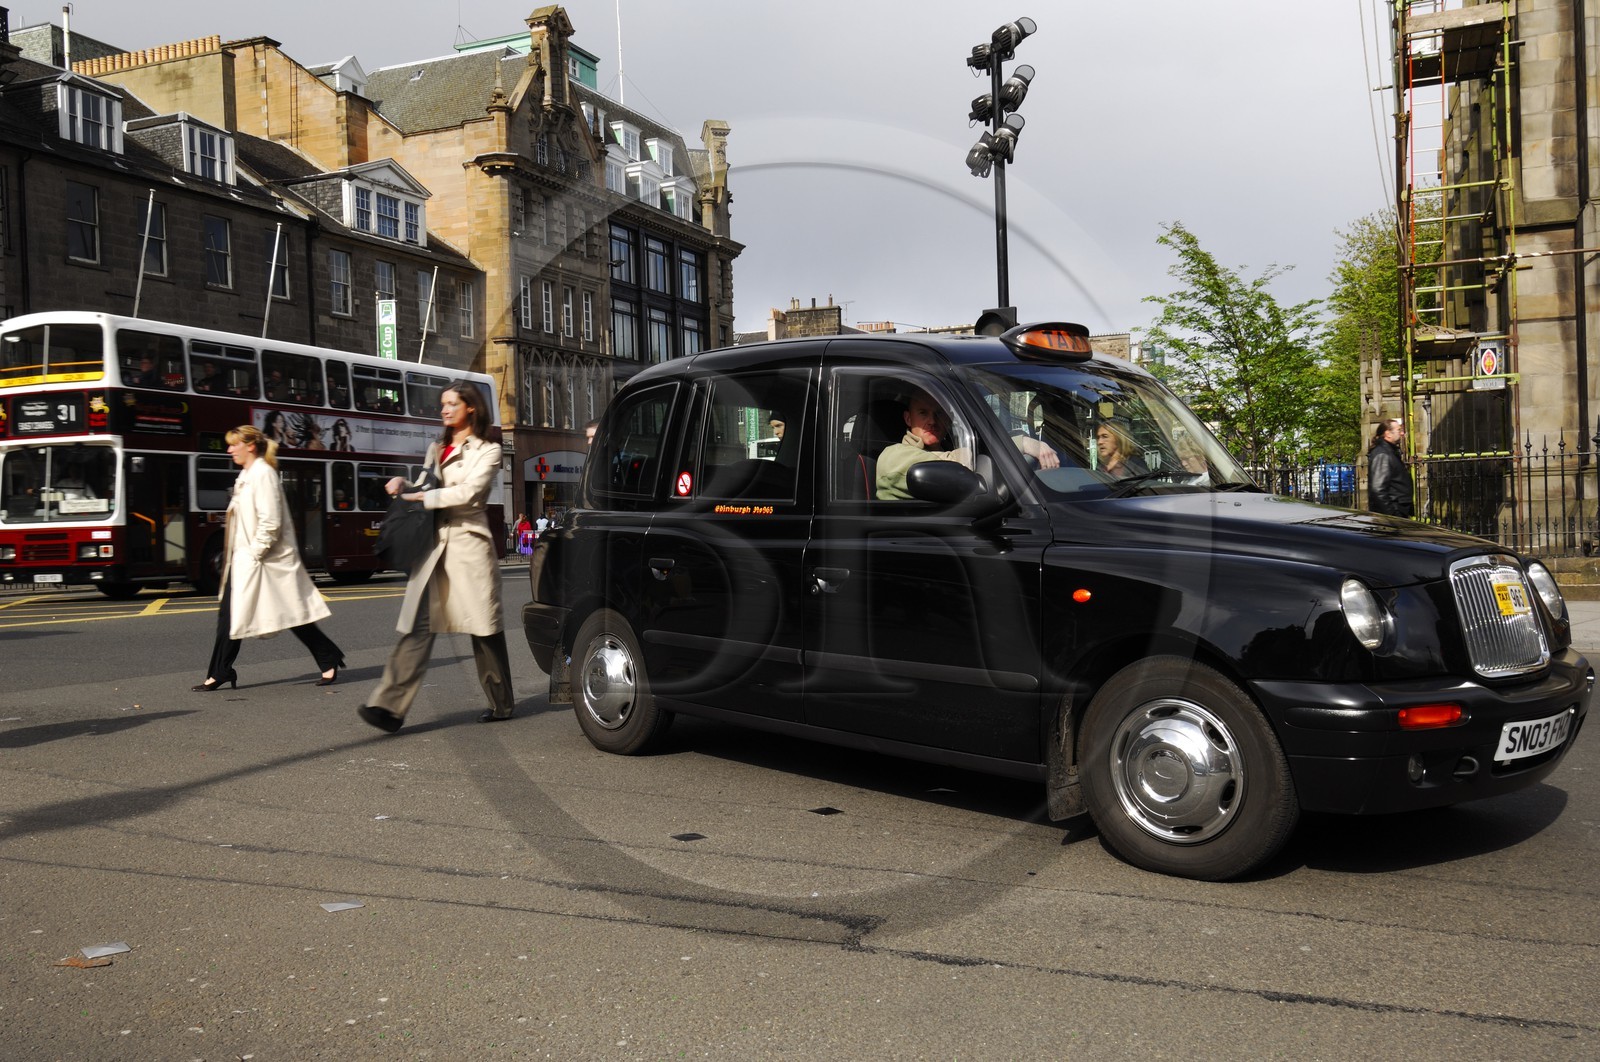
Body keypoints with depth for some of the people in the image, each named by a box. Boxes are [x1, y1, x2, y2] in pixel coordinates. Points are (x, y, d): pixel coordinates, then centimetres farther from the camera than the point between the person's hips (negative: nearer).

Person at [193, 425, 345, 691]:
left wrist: (255, 553, -18)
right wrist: (235, 556, 13)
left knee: (294, 613, -3)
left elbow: (271, 522, -21)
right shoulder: (245, 476, 14)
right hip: (243, 560, 9)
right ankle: (219, 674, 13)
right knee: (230, 614, 7)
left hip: (268, 560, -9)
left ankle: (329, 661, 9)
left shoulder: (263, 474, -14)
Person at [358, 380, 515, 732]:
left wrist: (421, 496, -9)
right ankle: (390, 705, -13)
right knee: (418, 624, -6)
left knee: (484, 627, 3)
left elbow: (469, 492, -12)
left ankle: (501, 703, 17)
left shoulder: (487, 451, 2)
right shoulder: (436, 449, 22)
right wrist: (403, 486, -1)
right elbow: (424, 490, 20)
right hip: (433, 544, 5)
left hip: (468, 544, -5)